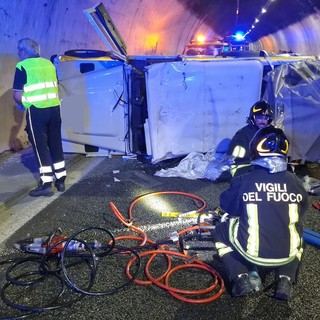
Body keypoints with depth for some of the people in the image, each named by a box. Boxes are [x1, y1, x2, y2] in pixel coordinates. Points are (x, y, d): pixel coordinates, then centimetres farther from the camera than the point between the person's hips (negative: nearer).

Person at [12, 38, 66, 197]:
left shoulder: (22, 66, -5)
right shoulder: (49, 63, 13)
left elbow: (17, 95, -7)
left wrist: (23, 104, 13)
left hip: (36, 110, -6)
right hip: (54, 108, 6)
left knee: (40, 146, 2)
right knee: (56, 144, 12)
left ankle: (46, 184, 4)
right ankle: (60, 180, 19)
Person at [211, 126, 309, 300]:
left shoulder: (243, 181, -11)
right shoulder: (294, 181, -3)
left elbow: (227, 205, 6)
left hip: (251, 253, -2)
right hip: (287, 254, 3)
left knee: (220, 232, 23)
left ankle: (241, 278, 10)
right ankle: (285, 280, 18)